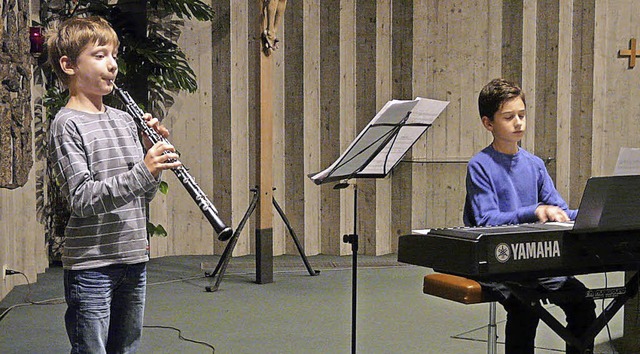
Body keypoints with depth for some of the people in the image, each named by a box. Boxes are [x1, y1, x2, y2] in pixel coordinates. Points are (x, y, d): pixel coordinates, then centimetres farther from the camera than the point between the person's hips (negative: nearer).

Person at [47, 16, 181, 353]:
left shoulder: (125, 119, 10)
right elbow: (81, 199, -20)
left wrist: (153, 156, -4)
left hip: (134, 257, 7)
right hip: (90, 264, -7)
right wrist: (143, 172, -28)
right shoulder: (67, 124, -10)